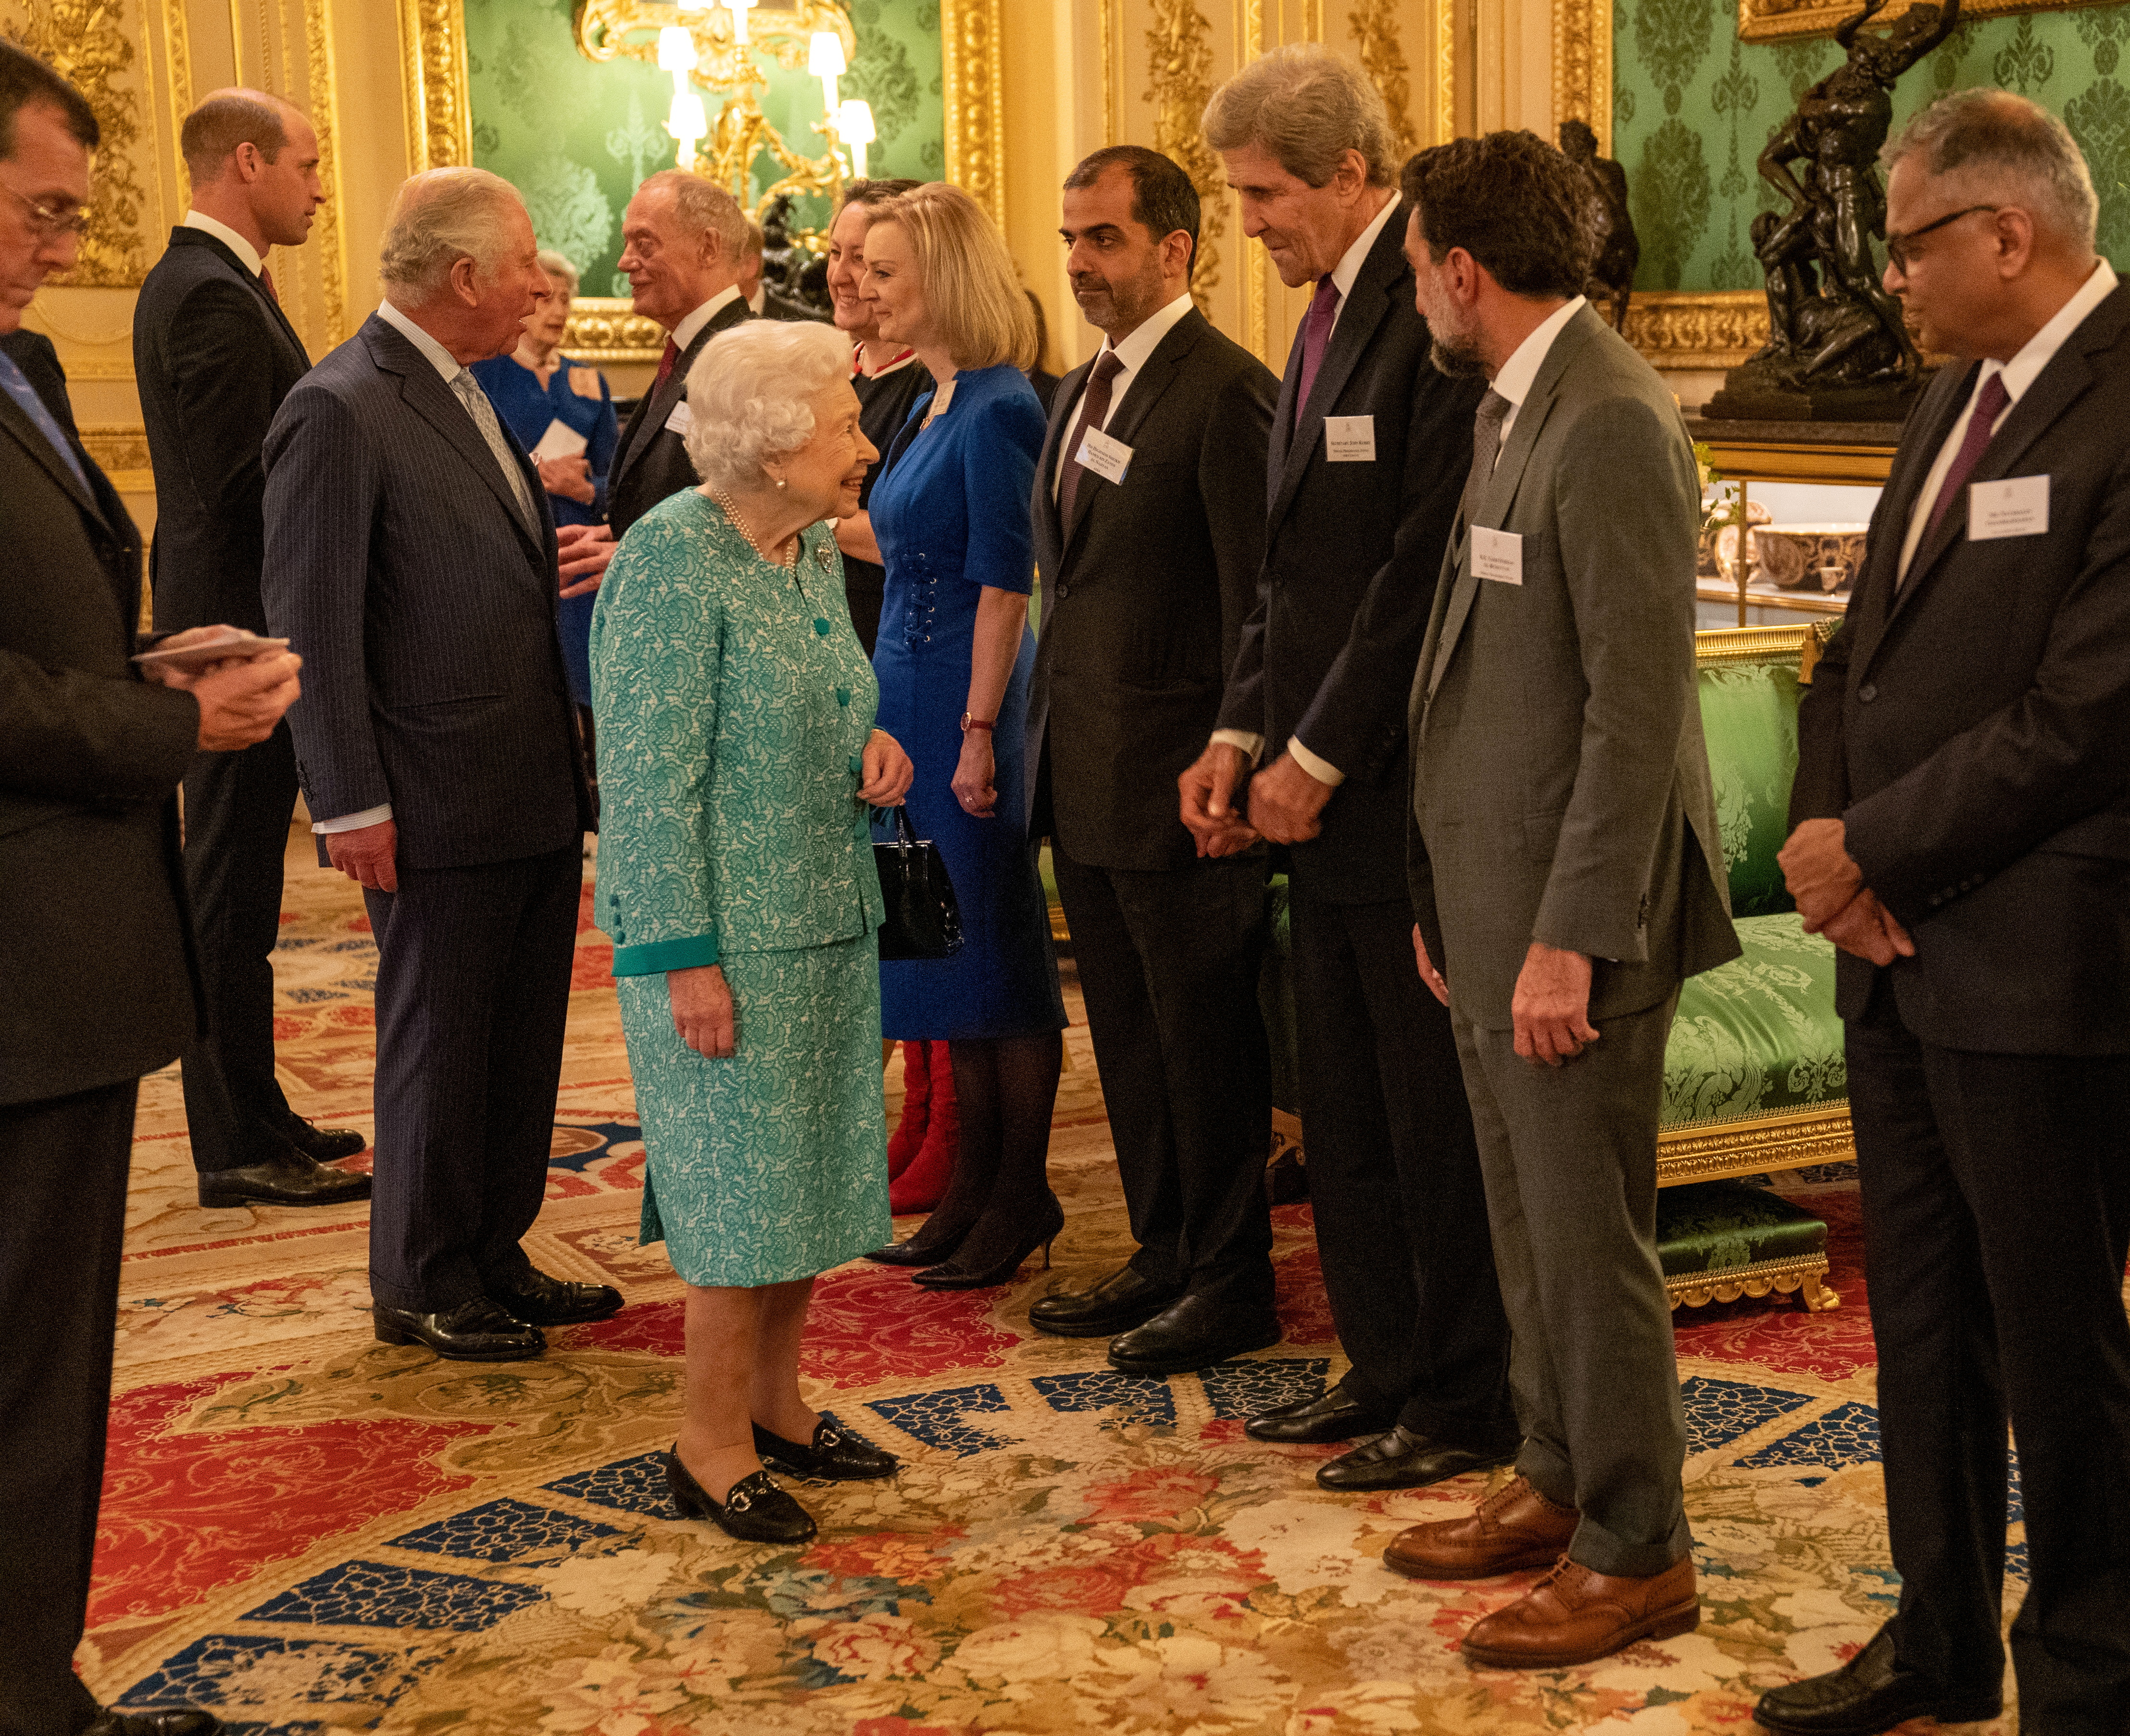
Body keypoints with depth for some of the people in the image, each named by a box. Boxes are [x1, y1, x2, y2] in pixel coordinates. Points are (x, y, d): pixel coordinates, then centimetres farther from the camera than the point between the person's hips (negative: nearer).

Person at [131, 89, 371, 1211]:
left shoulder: (203, 283, 16)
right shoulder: (213, 297, -17)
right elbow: (246, 488, -22)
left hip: (237, 626, 10)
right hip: (246, 626, -10)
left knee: (235, 885, 16)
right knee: (232, 892, -3)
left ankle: (252, 1118, 27)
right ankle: (238, 1150, 5)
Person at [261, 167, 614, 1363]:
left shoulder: (471, 396, 13)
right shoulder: (340, 412, -15)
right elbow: (313, 626, -15)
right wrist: (353, 805, -16)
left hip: (540, 798, 8)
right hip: (442, 810, -8)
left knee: (523, 1041, 15)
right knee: (440, 1044, 5)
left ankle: (494, 1255, 28)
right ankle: (421, 1284, 20)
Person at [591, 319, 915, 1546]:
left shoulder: (814, 546, 8)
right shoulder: (674, 561, -17)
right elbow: (651, 778, -18)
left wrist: (876, 745, -1)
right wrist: (685, 958, -20)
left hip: (831, 916, 8)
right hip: (733, 934, -8)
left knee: (808, 1174, 14)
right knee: (744, 1187, -1)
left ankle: (775, 1400, 28)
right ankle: (712, 1445, 12)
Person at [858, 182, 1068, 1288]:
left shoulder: (998, 411, -15)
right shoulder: (930, 405, 12)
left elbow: (1004, 583, -18)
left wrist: (980, 731, -19)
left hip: (964, 698, -9)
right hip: (910, 690, 9)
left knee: (991, 944, 0)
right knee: (944, 944, 13)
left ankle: (1022, 1196, 11)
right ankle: (975, 1186, 23)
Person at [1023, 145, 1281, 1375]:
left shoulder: (1225, 392, -14)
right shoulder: (1085, 391, 14)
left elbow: (1255, 598, -16)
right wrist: (1048, 739, 15)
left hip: (1174, 777, -9)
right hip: (1085, 776, 9)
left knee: (1206, 1033, 2)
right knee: (1128, 1031, 16)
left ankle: (1231, 1283, 15)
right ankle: (1165, 1256, 29)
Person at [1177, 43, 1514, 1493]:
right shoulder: (1331, 312, 15)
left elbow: (1425, 567, -20)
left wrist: (1319, 755, -15)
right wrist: (1243, 732, 10)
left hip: (1409, 785, -9)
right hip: (1324, 780, 9)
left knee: (1436, 1114, 2)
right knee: (1347, 1109, 15)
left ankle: (1469, 1406, 15)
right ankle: (1387, 1370, 28)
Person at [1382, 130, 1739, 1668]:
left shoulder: (1610, 425, -18)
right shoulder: (1516, 405, 13)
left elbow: (1639, 706, -22)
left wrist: (1570, 939, -23)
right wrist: (1450, 896, 16)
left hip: (1575, 910, -10)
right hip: (1495, 899, 10)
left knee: (1590, 1236, 1)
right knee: (1528, 1221, 18)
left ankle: (1637, 1555, 14)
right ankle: (1558, 1484, 33)